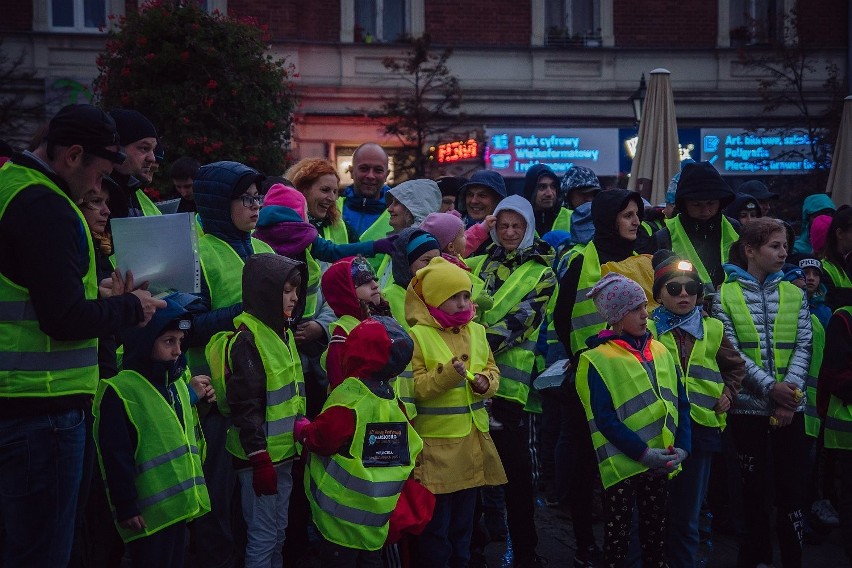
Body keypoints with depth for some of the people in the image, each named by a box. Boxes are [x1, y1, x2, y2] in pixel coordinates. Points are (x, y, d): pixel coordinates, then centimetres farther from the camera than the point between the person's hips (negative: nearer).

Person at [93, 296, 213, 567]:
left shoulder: (176, 380, 13)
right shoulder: (120, 390, -14)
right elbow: (116, 455, -16)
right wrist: (125, 507, -17)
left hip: (179, 504, 8)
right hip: (149, 512, -8)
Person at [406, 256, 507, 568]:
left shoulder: (476, 331, 8)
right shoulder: (418, 335, -11)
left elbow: (492, 370, 14)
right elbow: (411, 387, -14)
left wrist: (486, 381, -8)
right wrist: (446, 375, -26)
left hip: (473, 439, 6)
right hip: (436, 442, -6)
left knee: (464, 518, 17)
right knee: (437, 521, 1)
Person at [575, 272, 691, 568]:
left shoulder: (660, 350, 9)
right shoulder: (599, 359, -8)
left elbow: (680, 403, 8)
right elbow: (604, 418, -13)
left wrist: (682, 447, -6)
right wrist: (642, 452, -19)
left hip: (661, 463, 5)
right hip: (623, 464, -5)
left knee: (656, 532, 14)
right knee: (618, 534, 5)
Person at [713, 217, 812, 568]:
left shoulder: (794, 295, 8)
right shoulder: (725, 296, 0)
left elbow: (803, 347, 2)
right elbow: (730, 351, -7)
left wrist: (790, 390, -13)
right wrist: (770, 387, -17)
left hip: (790, 406, 2)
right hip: (748, 406, -2)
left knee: (792, 486, 2)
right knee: (755, 486, 7)